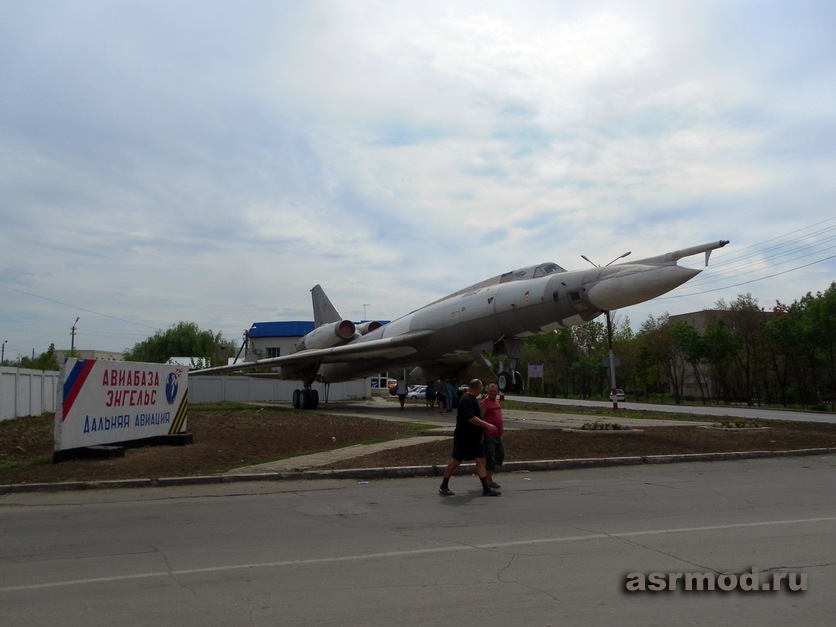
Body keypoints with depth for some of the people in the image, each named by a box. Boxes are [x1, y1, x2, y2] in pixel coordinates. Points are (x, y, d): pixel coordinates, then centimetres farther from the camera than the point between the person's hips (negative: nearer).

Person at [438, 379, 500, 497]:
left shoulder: (472, 399, 13)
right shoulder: (467, 400, -18)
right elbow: (471, 418, -27)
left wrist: (485, 427, 25)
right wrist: (487, 425, -25)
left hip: (474, 437, 9)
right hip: (463, 437, -9)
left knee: (480, 460, 2)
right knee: (456, 461, -1)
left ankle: (486, 489, 2)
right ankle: (443, 486, 12)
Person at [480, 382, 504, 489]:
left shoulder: (497, 401, 14)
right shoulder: (484, 403, -11)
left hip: (498, 435, 9)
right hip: (489, 435, -9)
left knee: (500, 455, 14)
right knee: (490, 457, -3)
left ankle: (487, 473, 26)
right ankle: (489, 480, 8)